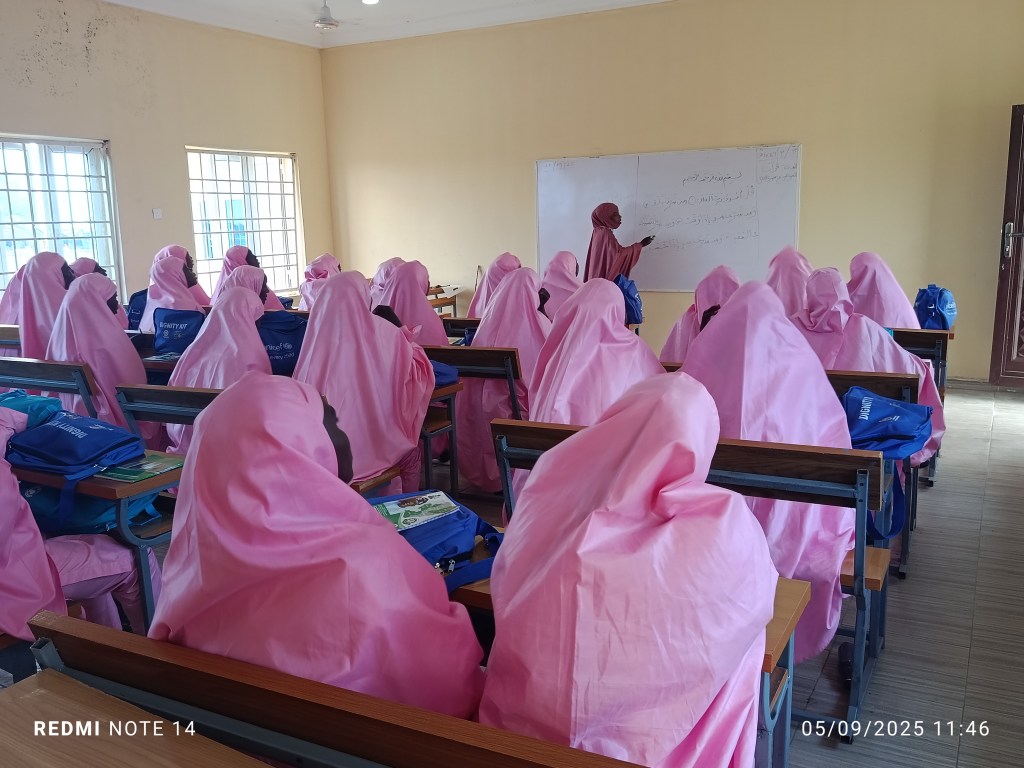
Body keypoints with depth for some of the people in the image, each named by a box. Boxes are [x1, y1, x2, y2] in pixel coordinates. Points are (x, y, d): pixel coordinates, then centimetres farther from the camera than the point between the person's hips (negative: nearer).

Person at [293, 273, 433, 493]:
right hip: (378, 447, -2)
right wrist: (408, 343, 16)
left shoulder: (317, 339, -8)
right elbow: (417, 376, 0)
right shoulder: (385, 333, -11)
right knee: (411, 451, 30)